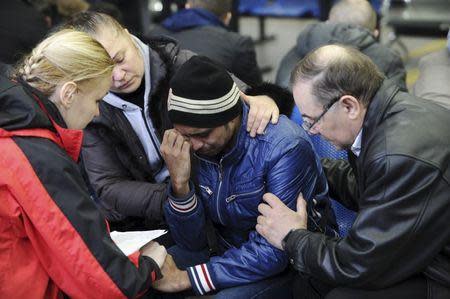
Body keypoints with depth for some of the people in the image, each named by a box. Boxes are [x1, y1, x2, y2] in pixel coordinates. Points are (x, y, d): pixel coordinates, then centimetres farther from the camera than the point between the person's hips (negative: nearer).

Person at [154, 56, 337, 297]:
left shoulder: (285, 147, -27)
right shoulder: (188, 146, -9)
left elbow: (274, 252, -27)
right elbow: (193, 243, -7)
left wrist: (187, 278, -26)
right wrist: (180, 183, -24)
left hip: (287, 264, -4)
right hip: (225, 250, 5)